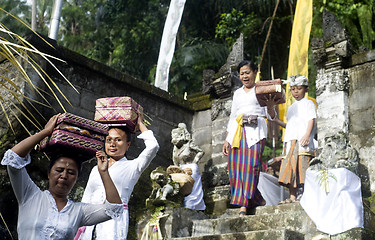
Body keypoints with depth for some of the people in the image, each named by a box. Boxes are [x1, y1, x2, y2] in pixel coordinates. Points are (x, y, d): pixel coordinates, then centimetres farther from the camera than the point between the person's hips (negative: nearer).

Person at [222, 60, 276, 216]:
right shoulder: (237, 93, 23)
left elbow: (271, 116, 7)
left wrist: (270, 106, -16)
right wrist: (226, 139, 15)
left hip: (255, 131, -4)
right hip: (237, 131, 4)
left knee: (251, 165, -17)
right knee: (235, 167, -6)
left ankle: (243, 205, -17)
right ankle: (258, 200, 7)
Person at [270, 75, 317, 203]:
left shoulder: (308, 103, 7)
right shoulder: (291, 107, 27)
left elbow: (311, 120, -5)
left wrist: (307, 135, -19)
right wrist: (277, 121, 16)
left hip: (302, 141, -7)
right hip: (290, 141, 7)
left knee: (303, 167, -13)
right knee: (290, 169, 2)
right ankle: (292, 196, 3)